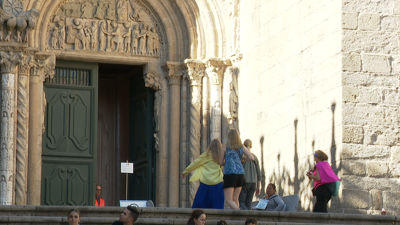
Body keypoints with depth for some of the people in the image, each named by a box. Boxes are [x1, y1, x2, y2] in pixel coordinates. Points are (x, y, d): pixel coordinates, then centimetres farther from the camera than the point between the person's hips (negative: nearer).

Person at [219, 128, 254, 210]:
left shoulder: (225, 147, 0)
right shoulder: (242, 147, 8)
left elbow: (220, 162, 4)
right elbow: (251, 158, -1)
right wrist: (242, 158, 16)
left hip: (230, 174, -5)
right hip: (241, 173, 5)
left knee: (228, 200, -5)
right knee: (235, 199, 14)